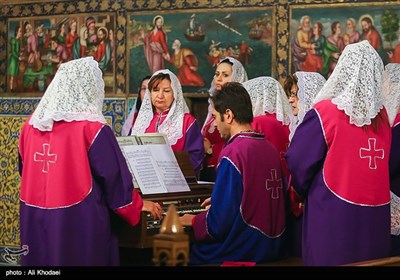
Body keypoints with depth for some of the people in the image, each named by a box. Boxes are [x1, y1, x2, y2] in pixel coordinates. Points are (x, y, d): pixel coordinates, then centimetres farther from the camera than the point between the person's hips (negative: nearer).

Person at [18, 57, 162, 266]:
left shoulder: (32, 125, 5)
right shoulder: (93, 128, -12)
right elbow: (116, 177, -9)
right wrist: (138, 205, 7)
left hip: (34, 220, 6)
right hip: (80, 221, -5)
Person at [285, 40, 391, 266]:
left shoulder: (325, 113, -13)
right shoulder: (381, 116, 2)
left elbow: (298, 162, -8)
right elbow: (388, 165, 11)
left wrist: (307, 192, 10)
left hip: (333, 217, -4)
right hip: (376, 218, 4)